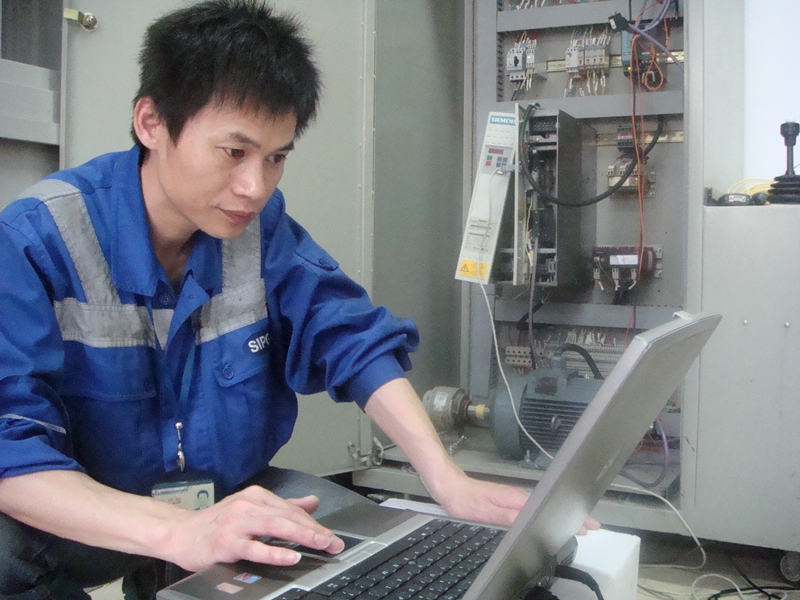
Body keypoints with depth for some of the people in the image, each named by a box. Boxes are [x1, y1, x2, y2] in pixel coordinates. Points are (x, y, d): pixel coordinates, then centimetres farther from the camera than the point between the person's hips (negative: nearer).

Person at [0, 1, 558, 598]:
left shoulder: (262, 223, -6)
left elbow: (353, 341, -10)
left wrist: (450, 482, -24)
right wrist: (177, 533, -46)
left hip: (234, 495, 5)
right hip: (87, 521, -5)